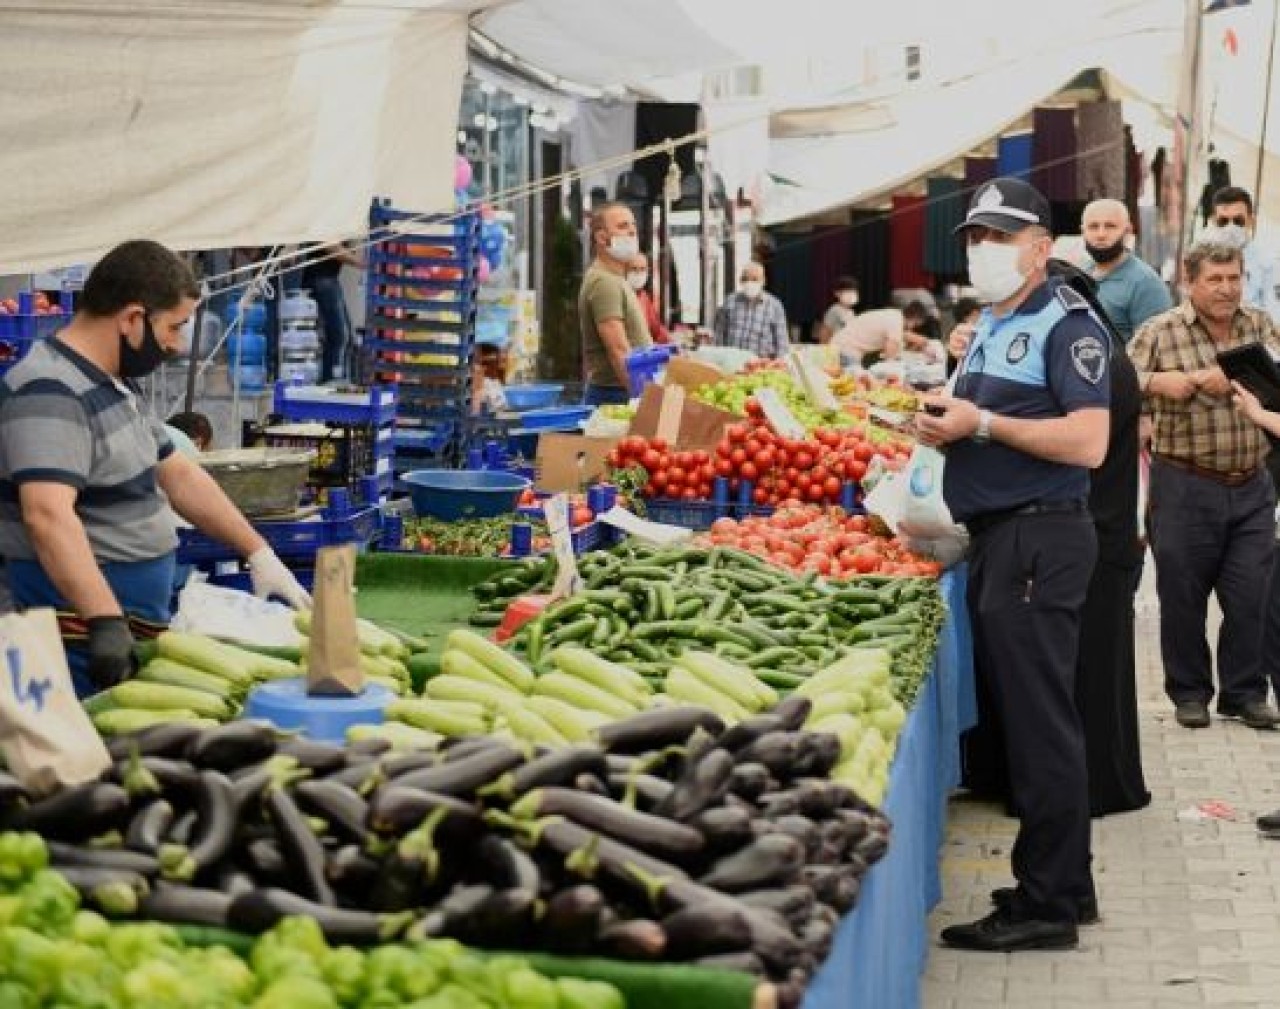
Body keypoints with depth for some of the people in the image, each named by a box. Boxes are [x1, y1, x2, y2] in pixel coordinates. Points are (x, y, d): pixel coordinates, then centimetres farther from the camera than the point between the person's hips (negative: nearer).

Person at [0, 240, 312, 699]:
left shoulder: (115, 385, 14)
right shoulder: (51, 393, -19)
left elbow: (179, 476, 22)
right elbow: (48, 515, -32)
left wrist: (260, 554, 17)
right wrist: (106, 622, -40)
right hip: (85, 646, -10)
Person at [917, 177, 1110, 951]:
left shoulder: (1067, 324, -10)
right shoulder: (992, 326, 19)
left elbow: (1088, 442, -21)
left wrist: (982, 424, -18)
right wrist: (948, 424, 8)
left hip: (1040, 539, -10)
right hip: (996, 536, 10)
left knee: (1040, 722, -6)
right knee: (1021, 716, 14)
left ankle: (1047, 906, 0)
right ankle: (1065, 885, 25)